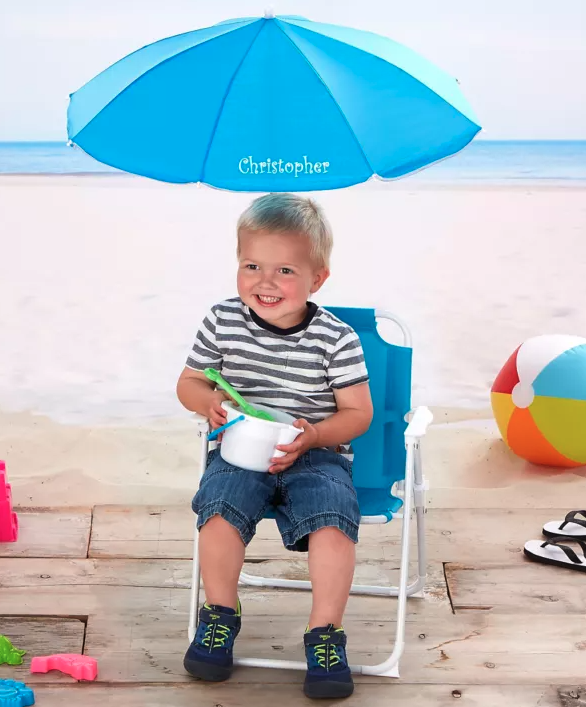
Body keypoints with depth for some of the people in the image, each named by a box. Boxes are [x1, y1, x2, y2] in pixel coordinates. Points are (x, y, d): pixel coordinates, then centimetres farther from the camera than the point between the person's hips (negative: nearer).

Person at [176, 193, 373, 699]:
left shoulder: (335, 338, -6)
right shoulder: (222, 323, 0)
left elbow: (358, 411, -1)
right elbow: (189, 382, 11)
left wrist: (312, 436, -19)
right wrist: (209, 401, -13)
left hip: (316, 454, -1)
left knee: (334, 520, -28)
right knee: (220, 509, -27)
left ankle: (325, 634, -9)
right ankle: (221, 614, -2)